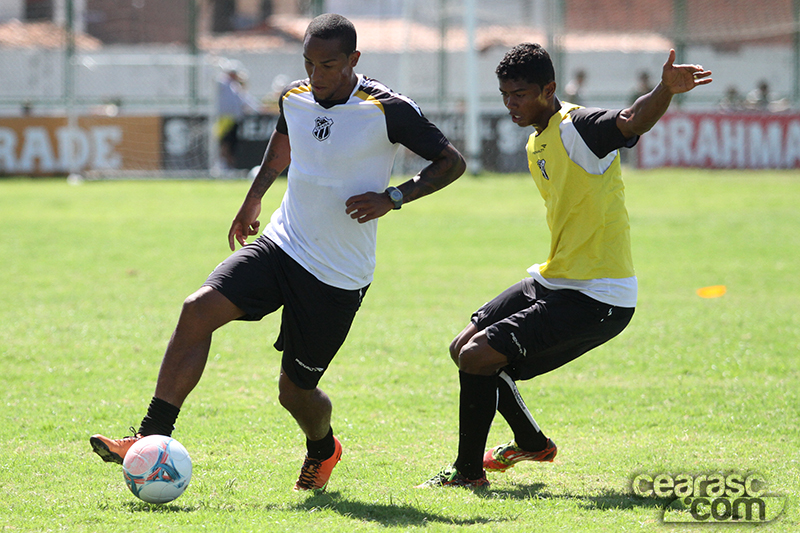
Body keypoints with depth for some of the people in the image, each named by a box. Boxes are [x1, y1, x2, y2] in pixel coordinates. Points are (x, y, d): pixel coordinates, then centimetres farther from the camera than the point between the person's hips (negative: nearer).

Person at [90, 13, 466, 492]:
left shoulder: (388, 110, -15)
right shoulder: (296, 97, 2)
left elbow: (452, 162, -7)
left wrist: (392, 198, -18)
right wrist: (254, 199, 31)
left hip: (338, 274, -5)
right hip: (280, 244, 5)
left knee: (296, 390, 3)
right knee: (199, 309, -19)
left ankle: (323, 450, 40)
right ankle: (152, 439, -19)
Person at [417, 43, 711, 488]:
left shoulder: (580, 127, -17)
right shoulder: (538, 144, 13)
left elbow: (633, 121, -38)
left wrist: (666, 90, -58)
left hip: (599, 301, -10)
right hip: (555, 282, 10)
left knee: (478, 359, -15)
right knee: (464, 348, 18)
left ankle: (469, 472, 3)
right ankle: (533, 443, 36)